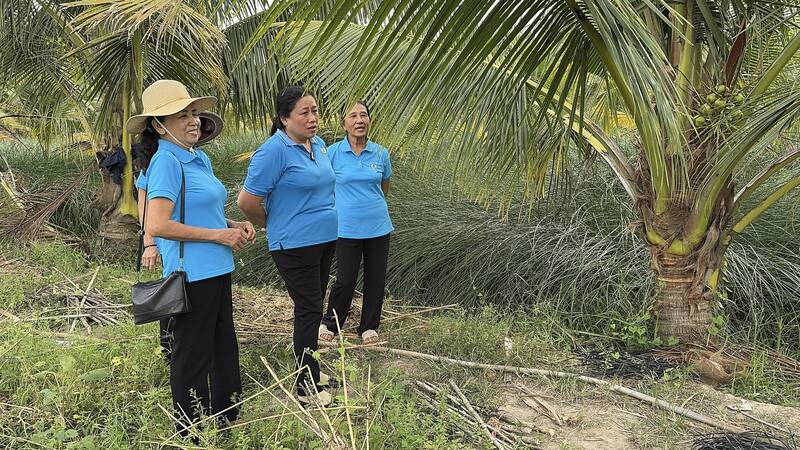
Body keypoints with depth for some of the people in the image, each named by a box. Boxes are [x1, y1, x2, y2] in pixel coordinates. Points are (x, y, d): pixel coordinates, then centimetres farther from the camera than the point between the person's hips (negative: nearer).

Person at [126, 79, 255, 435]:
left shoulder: (200, 159, 11)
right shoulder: (166, 161, -15)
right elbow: (156, 225, -23)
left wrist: (234, 225, 5)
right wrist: (218, 235, -17)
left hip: (216, 270, 9)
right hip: (192, 273, -9)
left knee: (224, 348, 20)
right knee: (193, 355, 5)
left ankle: (227, 421, 37)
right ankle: (191, 434, 22)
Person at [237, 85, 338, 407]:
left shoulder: (318, 144, 8)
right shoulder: (274, 151, -18)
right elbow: (247, 200, -17)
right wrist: (271, 224, -2)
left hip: (325, 239, 8)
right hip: (295, 245, -8)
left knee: (313, 308, 17)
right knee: (309, 310, -2)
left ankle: (310, 370, 32)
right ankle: (307, 387, 10)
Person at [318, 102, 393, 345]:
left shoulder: (381, 154, 1)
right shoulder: (333, 153, -6)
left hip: (378, 227, 3)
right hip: (347, 228, -3)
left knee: (376, 279, 10)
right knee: (345, 280, 2)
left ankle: (369, 326, 30)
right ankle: (330, 323, 27)